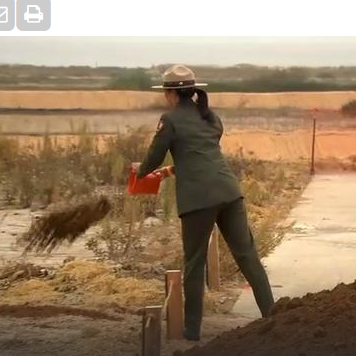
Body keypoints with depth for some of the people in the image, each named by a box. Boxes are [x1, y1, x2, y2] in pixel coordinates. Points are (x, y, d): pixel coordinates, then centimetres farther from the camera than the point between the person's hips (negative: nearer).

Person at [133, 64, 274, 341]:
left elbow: (154, 158, 7)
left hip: (199, 197, -5)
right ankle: (271, 315, 2)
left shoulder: (171, 120, 1)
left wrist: (141, 171, 30)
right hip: (228, 190, 5)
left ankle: (192, 328, 14)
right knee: (247, 254, 6)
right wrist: (174, 169, 44)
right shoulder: (212, 118, 20)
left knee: (194, 263, 7)